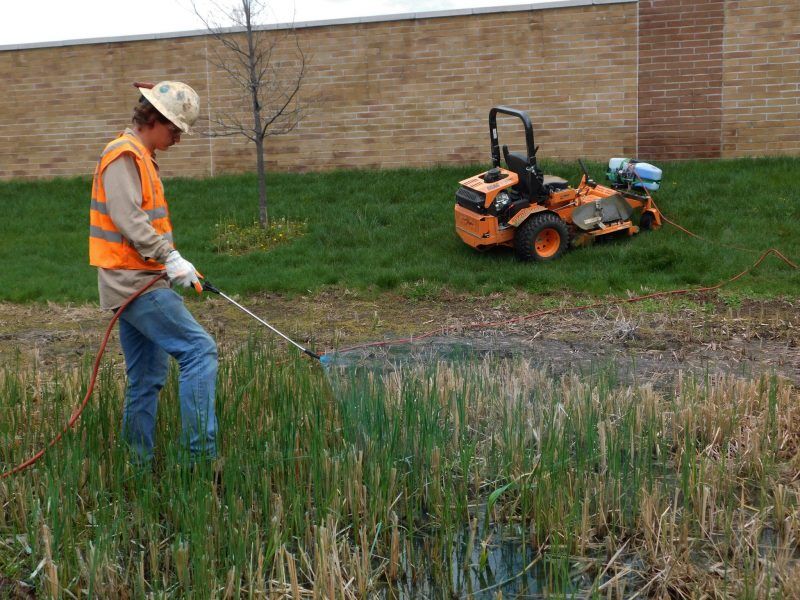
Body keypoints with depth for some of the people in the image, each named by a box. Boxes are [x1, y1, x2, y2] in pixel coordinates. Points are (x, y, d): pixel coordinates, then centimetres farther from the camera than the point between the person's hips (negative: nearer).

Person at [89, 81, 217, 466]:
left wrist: (173, 264, 13)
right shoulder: (123, 155, -11)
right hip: (134, 281, -10)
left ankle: (139, 464, 18)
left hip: (137, 282, 10)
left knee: (148, 379, 12)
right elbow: (128, 220, -22)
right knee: (199, 350, -14)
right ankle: (201, 454, -14)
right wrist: (170, 258, -23)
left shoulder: (139, 157, 21)